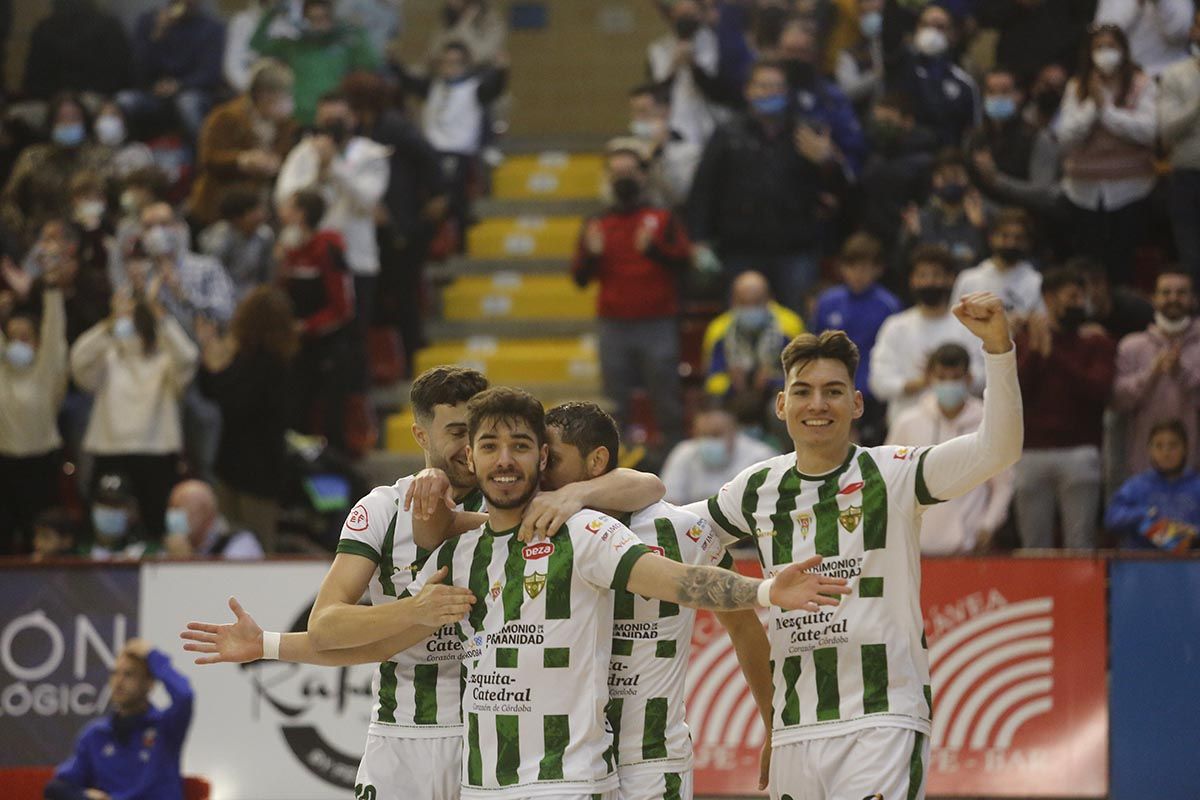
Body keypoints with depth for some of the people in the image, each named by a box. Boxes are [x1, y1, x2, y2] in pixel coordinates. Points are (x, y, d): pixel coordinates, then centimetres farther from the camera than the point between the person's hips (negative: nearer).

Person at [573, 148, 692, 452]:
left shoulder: (663, 219, 7)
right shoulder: (597, 225, 12)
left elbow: (683, 261, -4)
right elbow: (580, 278, 9)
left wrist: (653, 248, -21)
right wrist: (591, 254, -11)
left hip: (657, 325, -2)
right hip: (614, 327, 2)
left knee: (667, 398, -4)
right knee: (616, 405, 0)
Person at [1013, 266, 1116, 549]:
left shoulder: (1096, 343, 11)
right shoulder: (1022, 342, 14)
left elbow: (1098, 391, -5)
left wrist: (1053, 354, -7)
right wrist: (1034, 352, -6)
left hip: (1079, 453, -1)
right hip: (1031, 454, 1)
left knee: (1080, 544, -8)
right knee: (1034, 545, -2)